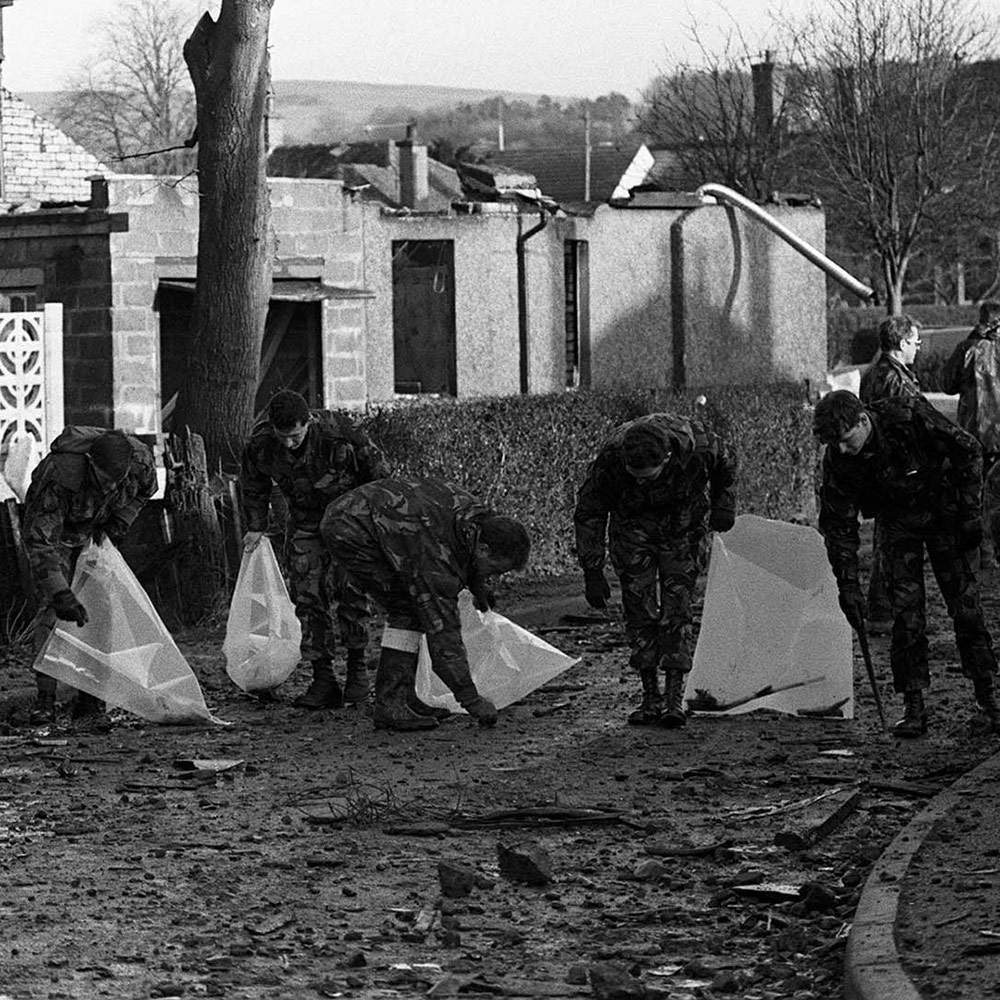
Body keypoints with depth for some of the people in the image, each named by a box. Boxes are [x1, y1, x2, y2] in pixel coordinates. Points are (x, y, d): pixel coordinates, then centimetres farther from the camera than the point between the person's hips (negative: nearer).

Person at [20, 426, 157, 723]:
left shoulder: (140, 458, -28)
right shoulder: (60, 473, -43)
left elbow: (146, 488, 1)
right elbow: (37, 539, -44)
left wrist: (118, 522, -12)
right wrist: (60, 594, -52)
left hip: (96, 534, 4)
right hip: (54, 532, -4)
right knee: (53, 607, -17)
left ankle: (90, 694, -1)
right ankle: (45, 696, -17)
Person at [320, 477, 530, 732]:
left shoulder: (474, 515, -4)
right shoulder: (438, 557, -29)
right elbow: (442, 631, -27)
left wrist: (479, 588, 36)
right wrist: (470, 699, -24)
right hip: (348, 530, -10)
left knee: (411, 607, 9)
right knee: (409, 610, -12)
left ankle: (402, 695, 13)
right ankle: (390, 706, -12)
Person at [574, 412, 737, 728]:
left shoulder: (696, 443, -33)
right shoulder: (611, 457, -32)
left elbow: (724, 466, -6)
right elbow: (589, 512, -17)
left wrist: (723, 507, -2)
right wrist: (592, 573, -17)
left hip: (682, 526, -1)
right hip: (632, 527, 1)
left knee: (676, 608, -11)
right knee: (640, 610, -7)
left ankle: (675, 699, -13)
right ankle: (650, 699, 1)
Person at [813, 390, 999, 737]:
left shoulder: (913, 418, -32)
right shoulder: (838, 460, -22)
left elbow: (968, 452, -17)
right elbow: (838, 526, -13)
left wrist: (969, 512, -15)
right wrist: (847, 585, -17)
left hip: (944, 512, -2)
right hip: (899, 523, 2)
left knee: (966, 605, -3)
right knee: (906, 611, -8)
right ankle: (913, 707, -3)